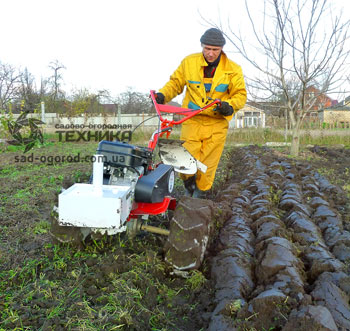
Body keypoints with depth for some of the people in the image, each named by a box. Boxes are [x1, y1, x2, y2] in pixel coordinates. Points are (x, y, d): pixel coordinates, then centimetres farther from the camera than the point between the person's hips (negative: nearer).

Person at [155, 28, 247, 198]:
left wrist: (230, 105, -17)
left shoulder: (233, 69, 1)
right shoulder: (188, 62, 3)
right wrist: (162, 94, -5)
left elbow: (240, 94, 4)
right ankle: (189, 185, 26)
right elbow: (175, 83, 13)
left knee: (208, 162, 3)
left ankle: (201, 191, 27)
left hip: (217, 122, 0)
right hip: (192, 120, 0)